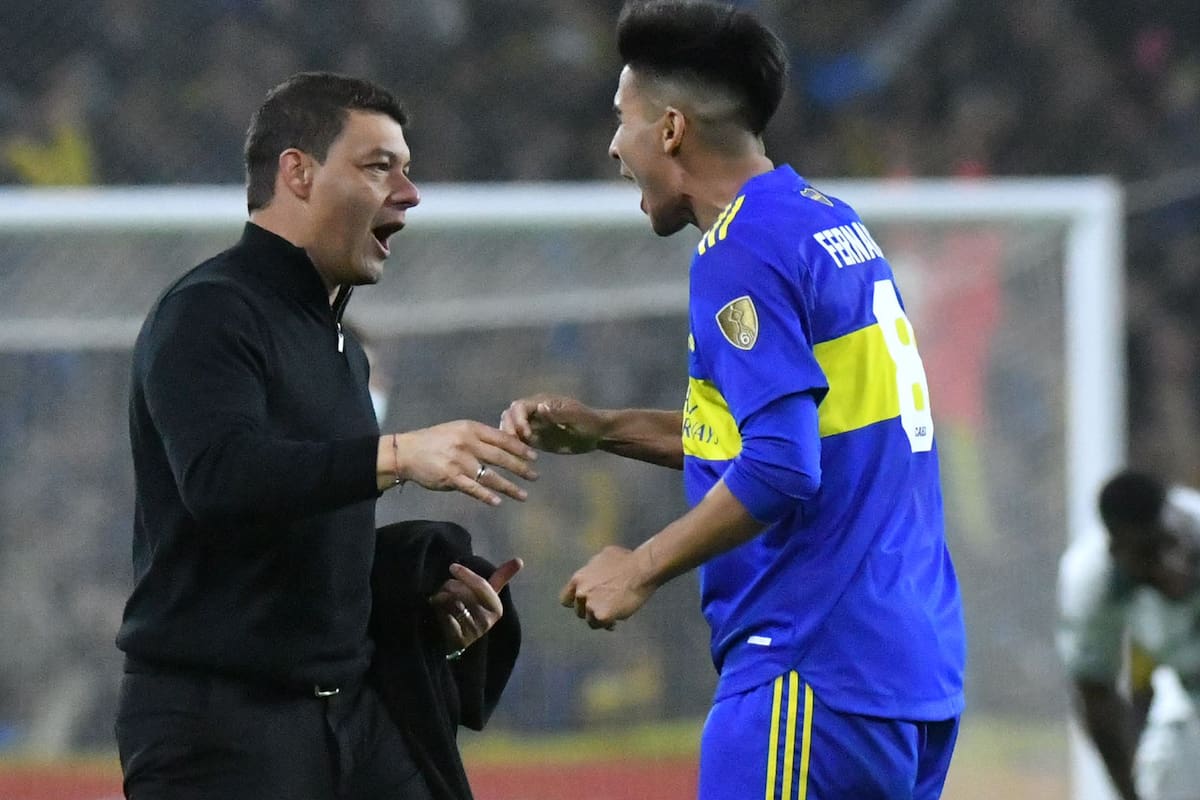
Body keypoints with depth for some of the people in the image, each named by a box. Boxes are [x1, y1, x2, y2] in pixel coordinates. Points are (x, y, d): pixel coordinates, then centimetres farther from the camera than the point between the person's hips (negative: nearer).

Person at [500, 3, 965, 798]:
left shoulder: (743, 249, -12)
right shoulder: (837, 225, 16)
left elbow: (778, 472, -20)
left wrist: (641, 569, -9)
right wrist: (599, 429, 23)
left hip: (816, 671, -9)